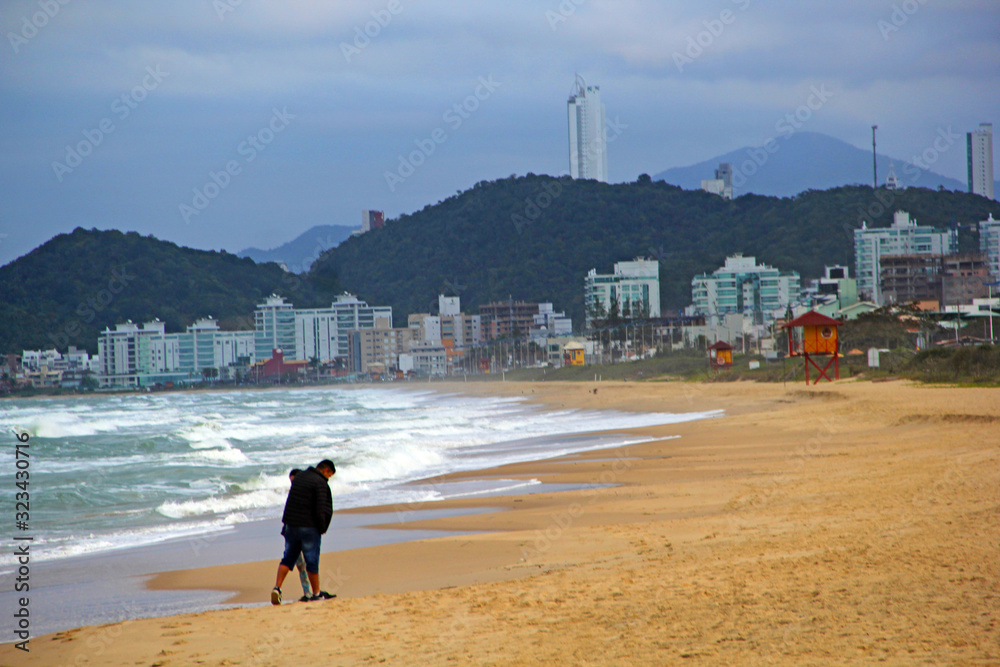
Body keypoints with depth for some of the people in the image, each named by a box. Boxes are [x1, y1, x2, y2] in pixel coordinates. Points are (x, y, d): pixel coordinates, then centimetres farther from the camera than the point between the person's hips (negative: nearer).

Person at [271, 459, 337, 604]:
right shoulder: (320, 483, -13)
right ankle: (317, 593, 13)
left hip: (291, 525, 6)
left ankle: (277, 588, -3)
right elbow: (320, 510, -17)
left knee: (288, 558, 10)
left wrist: (286, 521, 17)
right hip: (309, 527, -6)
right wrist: (322, 528, -5)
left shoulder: (299, 477, 12)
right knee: (312, 560, 3)